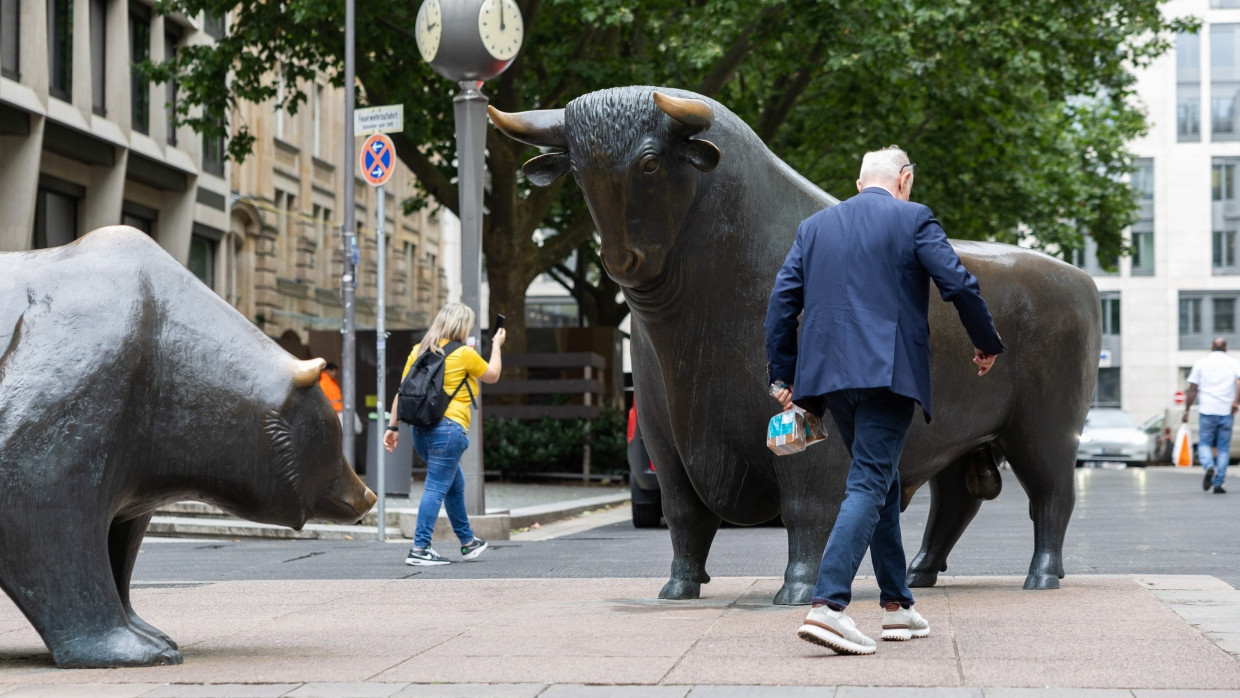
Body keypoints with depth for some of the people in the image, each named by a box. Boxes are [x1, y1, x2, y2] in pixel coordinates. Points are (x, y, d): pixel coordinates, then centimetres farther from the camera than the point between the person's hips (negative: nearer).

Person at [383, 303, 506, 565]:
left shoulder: (419, 351, 9)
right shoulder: (464, 354, -6)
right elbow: (492, 375, 10)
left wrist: (393, 426, 11)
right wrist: (497, 345, 25)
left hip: (421, 429, 7)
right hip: (449, 428, -7)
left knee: (455, 486, 21)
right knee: (436, 489, -6)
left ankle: (468, 542, 33)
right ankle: (420, 549, -11)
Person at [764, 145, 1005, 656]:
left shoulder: (815, 226, 16)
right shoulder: (912, 219, 2)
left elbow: (782, 301, 11)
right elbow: (958, 284, -4)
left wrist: (782, 375, 13)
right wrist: (986, 343, 11)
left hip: (829, 373, 6)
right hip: (888, 372, -6)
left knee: (882, 480, 18)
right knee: (869, 484, -9)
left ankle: (897, 605, 22)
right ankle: (828, 604, -23)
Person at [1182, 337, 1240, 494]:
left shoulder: (1201, 363, 6)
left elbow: (1192, 389, 2)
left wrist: (1186, 411, 6)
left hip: (1207, 411, 0)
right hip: (1226, 412, 1)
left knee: (1204, 444, 8)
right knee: (1223, 448, 8)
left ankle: (1209, 467, -21)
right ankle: (1218, 483, 3)